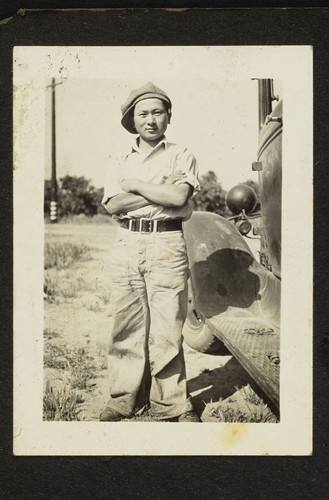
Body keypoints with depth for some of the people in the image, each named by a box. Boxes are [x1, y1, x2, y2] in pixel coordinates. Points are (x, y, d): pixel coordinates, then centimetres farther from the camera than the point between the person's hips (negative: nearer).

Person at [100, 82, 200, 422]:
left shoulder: (181, 157, 8)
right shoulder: (120, 163, 16)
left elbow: (179, 196, -11)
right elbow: (113, 205, -1)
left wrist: (135, 185, -2)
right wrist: (160, 192, -7)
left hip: (167, 245, -3)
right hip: (126, 245, 3)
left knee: (166, 327, -4)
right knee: (126, 325, 4)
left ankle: (173, 404, 7)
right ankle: (124, 400, 14)